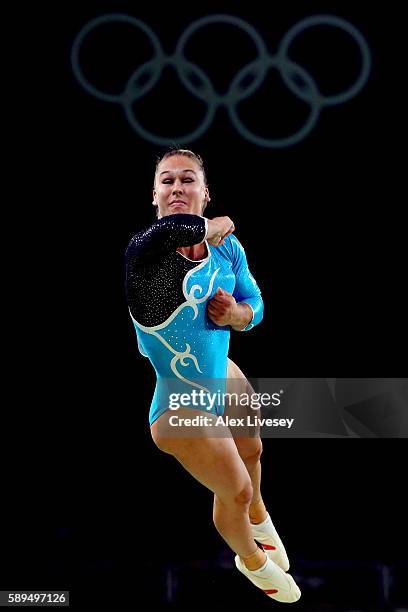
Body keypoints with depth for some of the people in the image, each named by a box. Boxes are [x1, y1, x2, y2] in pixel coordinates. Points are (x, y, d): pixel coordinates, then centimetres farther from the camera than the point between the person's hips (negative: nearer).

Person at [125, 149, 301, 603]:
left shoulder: (227, 247, -8)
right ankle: (252, 561, 45)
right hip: (180, 405, -6)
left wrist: (236, 314, -20)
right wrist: (218, 226, -29)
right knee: (235, 492, 10)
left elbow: (255, 303, 5)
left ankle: (258, 517, 67)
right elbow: (171, 230, -51)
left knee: (251, 452, 31)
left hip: (224, 377, 6)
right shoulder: (143, 249, -28)